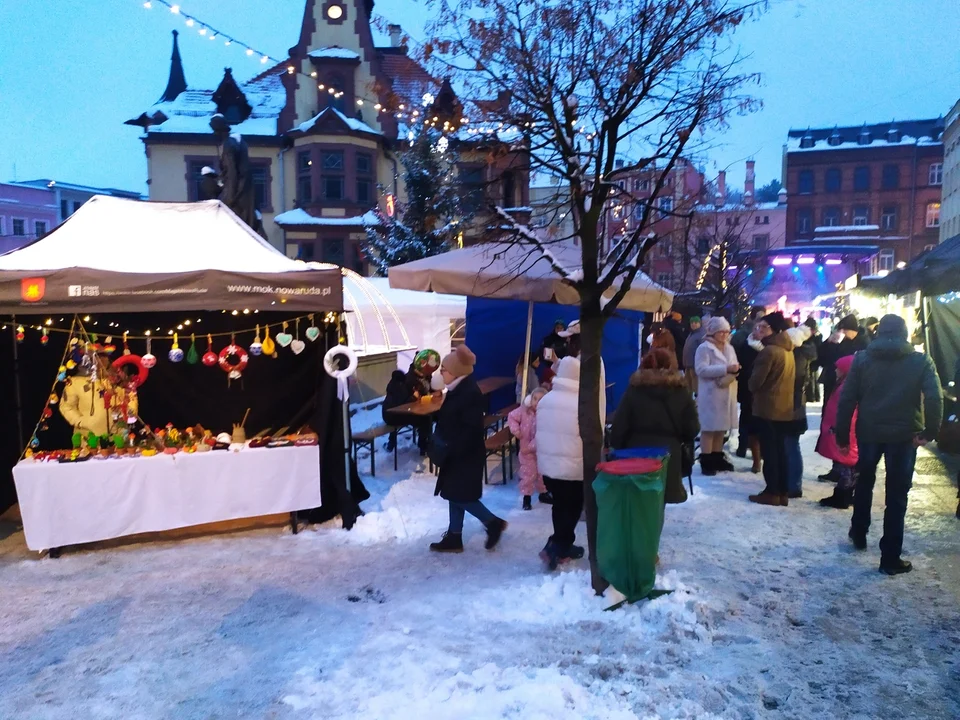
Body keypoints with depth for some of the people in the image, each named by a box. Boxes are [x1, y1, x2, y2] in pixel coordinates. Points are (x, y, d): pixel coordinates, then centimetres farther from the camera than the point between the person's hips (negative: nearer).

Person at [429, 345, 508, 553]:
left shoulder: (471, 393, -21)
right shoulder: (456, 391, 9)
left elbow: (471, 430, -25)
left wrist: (450, 451, -24)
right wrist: (440, 446, 9)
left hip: (466, 456, -10)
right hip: (455, 454, 10)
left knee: (461, 496, -3)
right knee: (454, 495, 14)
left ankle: (493, 522, 12)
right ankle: (454, 537, 23)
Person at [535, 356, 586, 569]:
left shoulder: (544, 400, 3)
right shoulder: (581, 403, -18)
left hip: (547, 464, 6)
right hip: (574, 467, -6)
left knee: (560, 506, 19)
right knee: (571, 508, 8)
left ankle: (563, 546, 26)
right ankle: (555, 547, 3)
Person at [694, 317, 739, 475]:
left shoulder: (729, 348, 17)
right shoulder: (704, 348, -7)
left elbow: (733, 368, 14)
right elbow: (701, 369, -18)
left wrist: (734, 370, -11)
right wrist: (726, 369, -21)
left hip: (727, 394, 7)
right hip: (711, 394, -7)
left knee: (722, 427, 12)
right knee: (709, 428, -5)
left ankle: (717, 458, 22)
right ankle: (706, 461, -1)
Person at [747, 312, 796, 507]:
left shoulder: (769, 351, -18)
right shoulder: (788, 349, 11)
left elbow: (756, 381, -15)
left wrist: (752, 387, 4)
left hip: (767, 407, -9)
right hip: (784, 407, 9)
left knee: (769, 451, -2)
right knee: (780, 449, 12)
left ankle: (772, 492, 2)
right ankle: (782, 492, 15)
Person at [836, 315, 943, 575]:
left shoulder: (862, 359, 1)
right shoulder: (921, 360, 0)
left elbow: (847, 399, -3)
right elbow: (934, 399, -13)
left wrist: (842, 433, 1)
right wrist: (930, 432, -7)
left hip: (869, 432, 1)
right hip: (904, 434, -1)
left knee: (864, 482, 24)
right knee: (897, 494, 3)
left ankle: (859, 534, 34)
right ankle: (890, 558, 5)